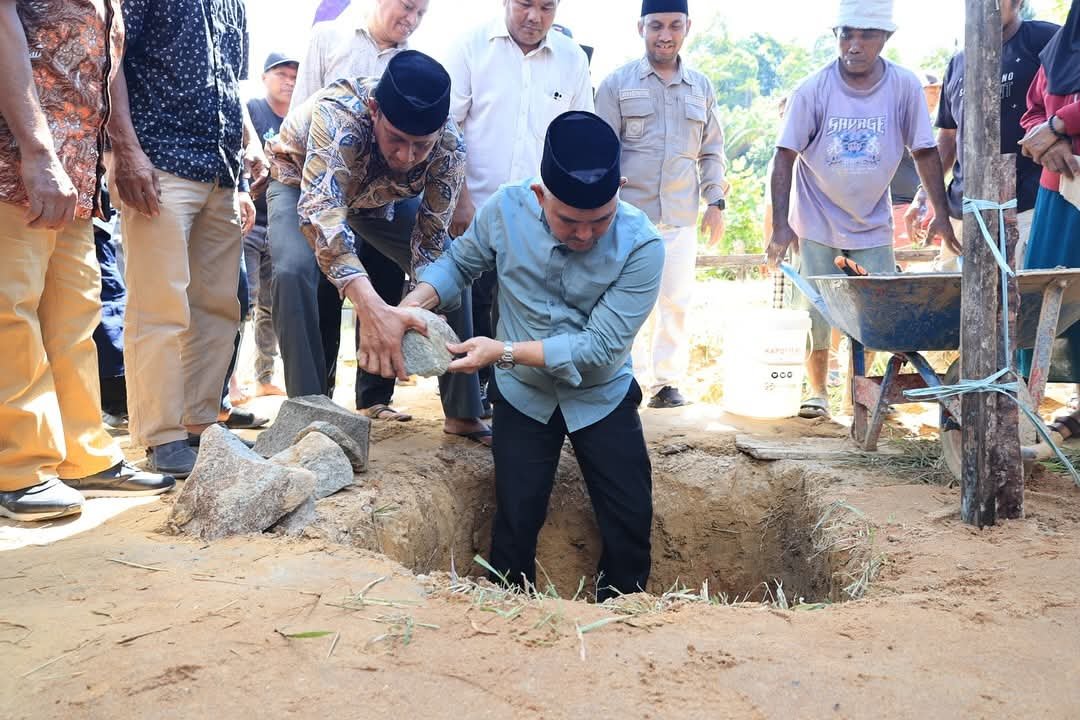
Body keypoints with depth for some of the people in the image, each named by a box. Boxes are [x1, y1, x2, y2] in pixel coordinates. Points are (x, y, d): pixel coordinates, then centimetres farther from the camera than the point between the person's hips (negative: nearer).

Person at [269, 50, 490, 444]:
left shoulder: (450, 147, -31)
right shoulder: (339, 113, -43)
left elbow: (430, 241, -24)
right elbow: (321, 209, -54)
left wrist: (419, 312, -40)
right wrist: (370, 307, -67)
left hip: (384, 197, 3)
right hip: (304, 182, -3)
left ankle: (463, 413, 3)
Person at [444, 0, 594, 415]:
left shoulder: (572, 59, 5)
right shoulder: (472, 47, -2)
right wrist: (460, 198, -9)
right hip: (477, 210, -1)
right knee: (474, 306, 5)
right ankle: (476, 389, 21)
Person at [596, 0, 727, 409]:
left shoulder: (701, 87, 13)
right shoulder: (618, 83, 3)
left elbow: (711, 152, 17)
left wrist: (715, 202, 8)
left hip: (681, 216, 3)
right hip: (629, 211, -2)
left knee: (676, 300, 2)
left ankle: (667, 380, 12)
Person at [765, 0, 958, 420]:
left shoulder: (905, 87, -11)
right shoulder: (812, 91, -15)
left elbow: (925, 152, -3)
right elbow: (784, 158, -13)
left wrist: (941, 216, -5)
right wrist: (780, 226, -19)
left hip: (874, 225, 2)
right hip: (818, 224, -1)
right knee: (817, 312, 1)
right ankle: (816, 392, 17)